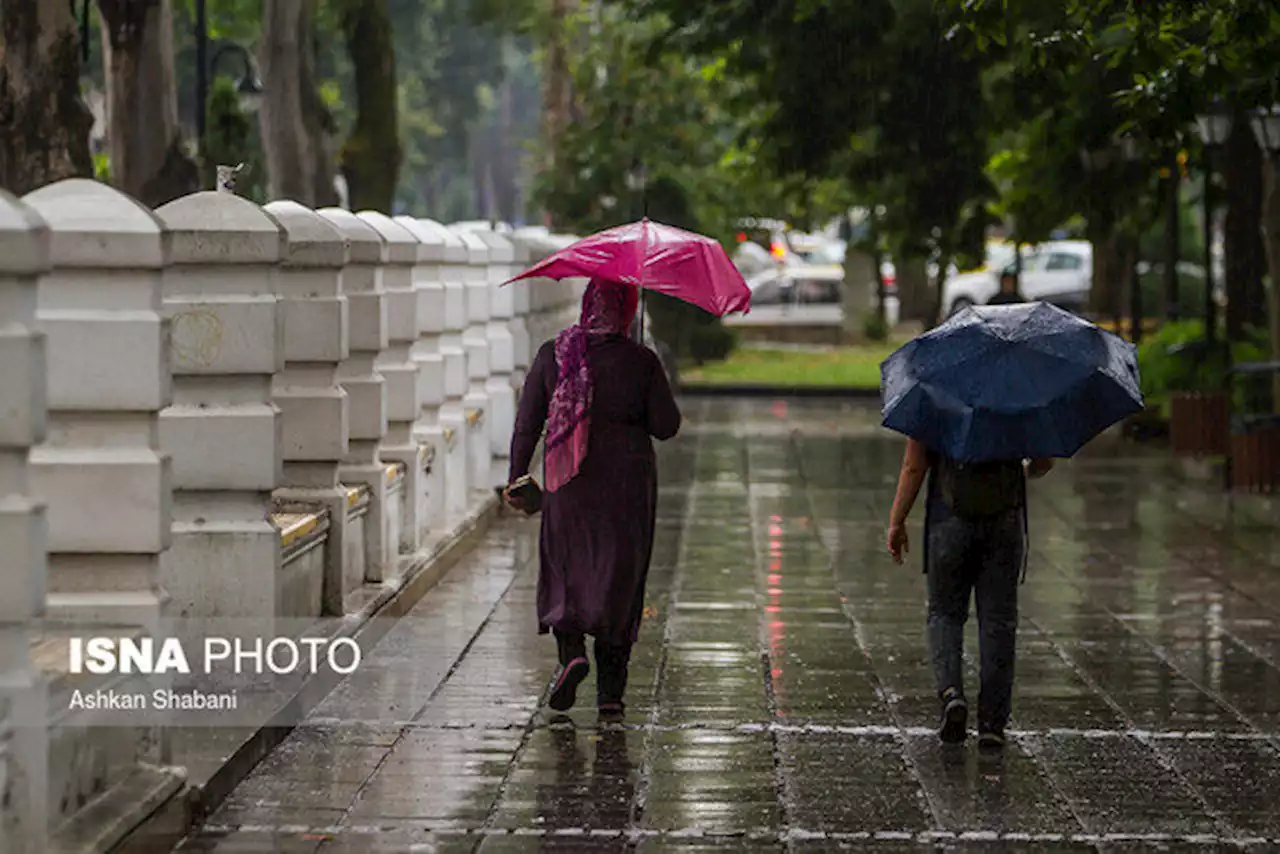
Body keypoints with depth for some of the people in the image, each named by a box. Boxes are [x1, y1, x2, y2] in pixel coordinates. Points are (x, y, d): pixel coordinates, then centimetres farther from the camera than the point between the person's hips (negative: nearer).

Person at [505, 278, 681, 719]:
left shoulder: (553, 355, -2)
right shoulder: (641, 361, -6)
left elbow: (527, 422, -1)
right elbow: (666, 426, -4)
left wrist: (516, 477, 7)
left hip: (569, 483, 1)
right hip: (628, 482, -1)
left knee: (564, 571, 15)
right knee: (618, 579, 7)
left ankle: (572, 650, -12)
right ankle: (610, 691, 6)